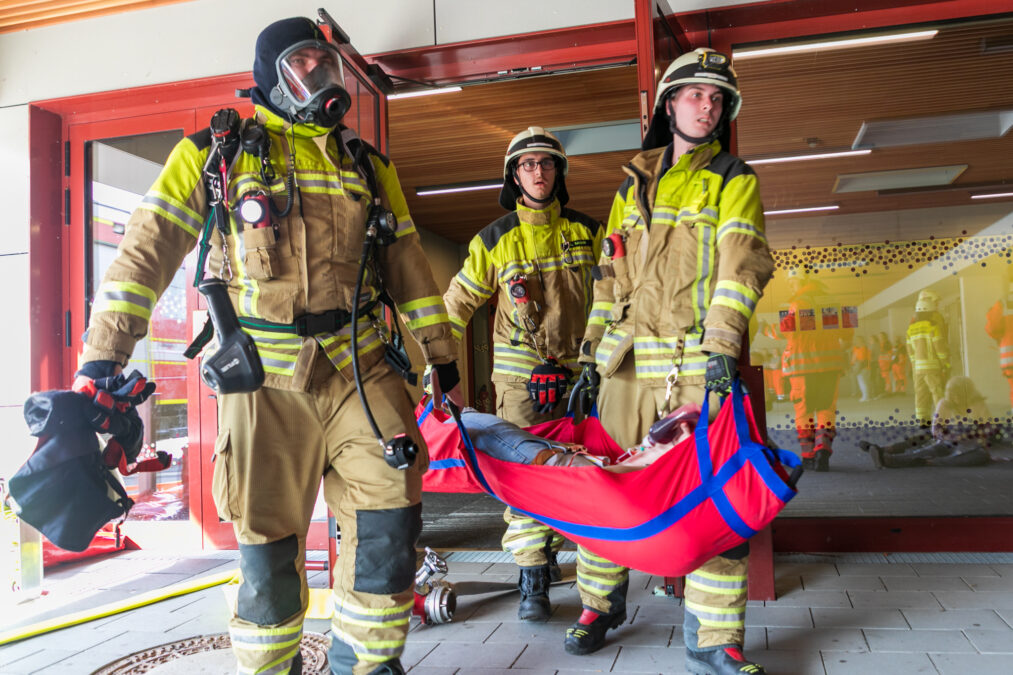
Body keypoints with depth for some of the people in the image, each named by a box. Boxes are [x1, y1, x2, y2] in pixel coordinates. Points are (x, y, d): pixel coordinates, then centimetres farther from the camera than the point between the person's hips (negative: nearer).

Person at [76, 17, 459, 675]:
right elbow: (148, 248, 0)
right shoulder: (216, 153, 6)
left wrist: (442, 353, 19)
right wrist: (104, 354, -9)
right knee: (269, 542, 4)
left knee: (391, 516, 0)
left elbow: (407, 263, 19)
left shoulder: (368, 165, 17)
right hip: (265, 380, -3)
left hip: (360, 368, 3)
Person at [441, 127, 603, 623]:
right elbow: (458, 302, 8)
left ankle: (548, 549, 29)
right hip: (518, 373, -2)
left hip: (577, 371, 2)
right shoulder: (495, 240, 3)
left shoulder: (588, 232, 7)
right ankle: (532, 580, 2)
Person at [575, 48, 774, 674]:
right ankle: (601, 604, 27)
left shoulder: (734, 180, 8)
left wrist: (721, 346, -20)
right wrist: (590, 354, 13)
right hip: (629, 362, 4)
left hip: (699, 363, -3)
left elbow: (741, 265, -6)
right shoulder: (633, 184, 20)